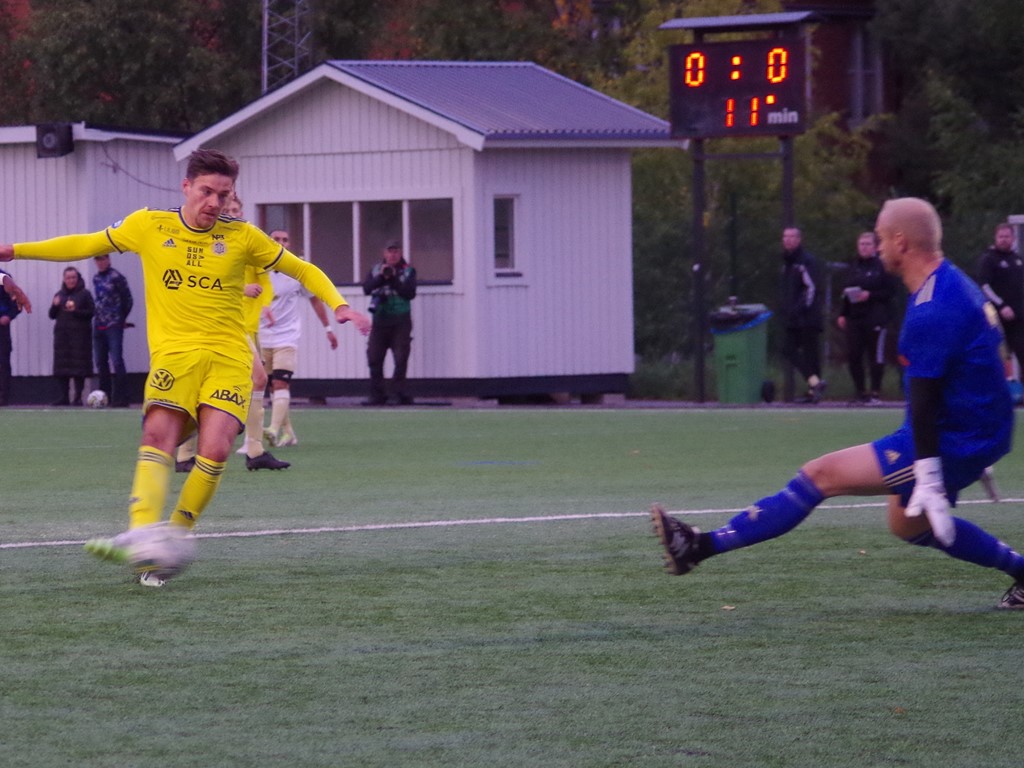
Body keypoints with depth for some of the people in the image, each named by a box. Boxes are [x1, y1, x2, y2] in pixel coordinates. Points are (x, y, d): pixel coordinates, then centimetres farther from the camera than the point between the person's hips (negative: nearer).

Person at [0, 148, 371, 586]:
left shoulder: (241, 237, 8)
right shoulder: (148, 227, 8)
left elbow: (303, 271, 17)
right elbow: (86, 245, 21)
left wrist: (339, 306, 0)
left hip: (229, 357, 0)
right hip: (173, 353, 0)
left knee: (215, 449, -21)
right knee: (158, 436, -25)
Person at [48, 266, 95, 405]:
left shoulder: (85, 294, 3)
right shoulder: (59, 295, 16)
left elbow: (90, 313, -4)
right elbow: (52, 315, 16)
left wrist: (75, 311, -17)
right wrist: (55, 306, -4)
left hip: (79, 334, -4)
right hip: (62, 334, 4)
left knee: (78, 366, -8)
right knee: (61, 366, 1)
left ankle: (78, 396, -5)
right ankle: (64, 396, 6)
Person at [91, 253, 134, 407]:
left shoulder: (116, 277, -8)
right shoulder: (96, 278, 12)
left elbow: (127, 299, -4)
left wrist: (121, 318, 2)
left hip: (114, 326, -7)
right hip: (98, 325, 7)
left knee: (117, 361, -10)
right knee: (101, 363, 9)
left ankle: (121, 397, -10)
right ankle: (105, 395, 16)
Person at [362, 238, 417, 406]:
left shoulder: (408, 271, 4)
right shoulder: (375, 269, 12)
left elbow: (410, 293, -9)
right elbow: (366, 288, -2)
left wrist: (394, 279, -16)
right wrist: (381, 277, -14)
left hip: (400, 321, -3)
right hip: (380, 320, 3)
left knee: (401, 359, -8)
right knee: (374, 357, -1)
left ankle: (400, 393, -2)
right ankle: (377, 395, 5)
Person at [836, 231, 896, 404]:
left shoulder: (882, 266, -2)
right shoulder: (854, 267, 13)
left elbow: (889, 292, -5)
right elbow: (846, 292, 17)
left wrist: (870, 295, -16)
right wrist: (842, 314, 11)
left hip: (875, 318, -5)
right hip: (854, 318, 5)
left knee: (875, 356, -2)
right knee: (853, 356, 1)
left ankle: (875, 392, 5)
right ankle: (860, 392, 12)